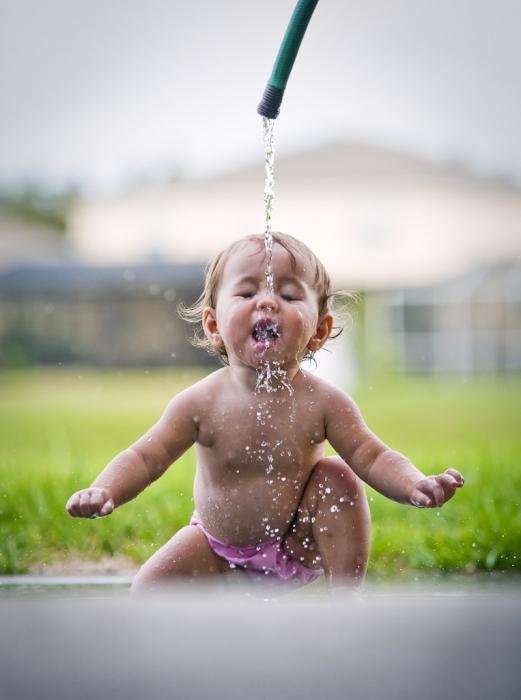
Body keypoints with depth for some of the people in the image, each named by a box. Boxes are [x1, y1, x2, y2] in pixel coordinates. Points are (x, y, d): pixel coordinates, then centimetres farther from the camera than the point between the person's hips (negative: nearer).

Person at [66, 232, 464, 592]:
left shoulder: (323, 402, -20)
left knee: (337, 478, -23)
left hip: (298, 544, -1)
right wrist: (105, 491, -37)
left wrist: (416, 486, -41)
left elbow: (372, 457, -20)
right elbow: (146, 457, -16)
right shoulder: (202, 403, -20)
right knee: (148, 591, -12)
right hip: (219, 547, 1)